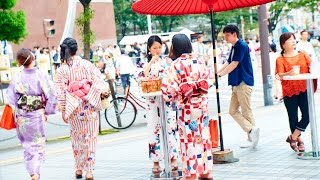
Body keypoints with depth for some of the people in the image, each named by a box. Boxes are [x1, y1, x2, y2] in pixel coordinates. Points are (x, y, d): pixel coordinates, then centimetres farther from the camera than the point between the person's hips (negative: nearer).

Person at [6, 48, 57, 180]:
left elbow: (11, 99, -5)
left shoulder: (17, 78, -8)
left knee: (28, 145, 16)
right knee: (38, 144, 10)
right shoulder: (41, 76, -13)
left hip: (21, 118, 2)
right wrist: (47, 112, 1)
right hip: (37, 116, -2)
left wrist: (15, 116, 4)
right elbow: (52, 96, -11)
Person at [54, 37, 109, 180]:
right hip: (90, 106, 0)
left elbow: (61, 92, -5)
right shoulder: (87, 65, -3)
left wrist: (63, 111, 1)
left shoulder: (62, 70, -4)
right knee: (90, 138, 5)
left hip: (73, 108, 0)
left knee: (77, 138, 14)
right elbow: (99, 82, -7)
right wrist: (104, 93, 6)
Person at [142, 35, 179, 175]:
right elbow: (142, 80, -11)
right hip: (153, 101, -1)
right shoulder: (146, 64, 4)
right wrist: (151, 62, -16)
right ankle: (156, 162, 5)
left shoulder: (166, 62, 8)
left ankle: (173, 158, 9)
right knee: (155, 130, 0)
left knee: (170, 128, 1)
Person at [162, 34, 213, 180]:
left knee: (189, 139, 2)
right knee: (203, 137, 14)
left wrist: (170, 98, -5)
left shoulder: (176, 65, -13)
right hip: (202, 104, 6)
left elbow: (168, 88, -19)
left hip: (186, 107, -6)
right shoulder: (199, 62, 5)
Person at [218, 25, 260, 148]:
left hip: (244, 83, -10)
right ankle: (252, 130, 3)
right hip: (236, 84, 10)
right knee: (233, 111, 6)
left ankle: (251, 136, -1)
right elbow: (228, 63, 16)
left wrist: (220, 74, -20)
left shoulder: (242, 46, -13)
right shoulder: (234, 48, 15)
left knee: (246, 112, -6)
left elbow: (234, 64, -19)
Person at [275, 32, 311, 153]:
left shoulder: (303, 55, 11)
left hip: (304, 90, 2)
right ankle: (299, 140, 22)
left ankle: (293, 137, 4)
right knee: (293, 118, 4)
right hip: (289, 92, -2)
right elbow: (279, 75, -14)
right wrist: (289, 73, -35)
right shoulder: (280, 59, 0)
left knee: (307, 115, -9)